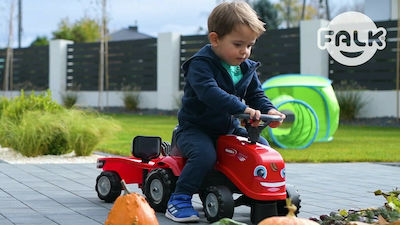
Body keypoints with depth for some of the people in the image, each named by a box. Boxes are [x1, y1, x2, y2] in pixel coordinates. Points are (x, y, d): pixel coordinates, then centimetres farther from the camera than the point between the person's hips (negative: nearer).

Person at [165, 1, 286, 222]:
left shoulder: (247, 68, 5)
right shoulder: (201, 64, -20)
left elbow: (256, 94, 9)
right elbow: (210, 92, -36)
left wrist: (269, 109, -15)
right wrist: (243, 109, -46)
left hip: (228, 129, 7)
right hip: (195, 129, -7)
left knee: (261, 146, -1)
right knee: (205, 154, -34)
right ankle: (179, 200, -22)